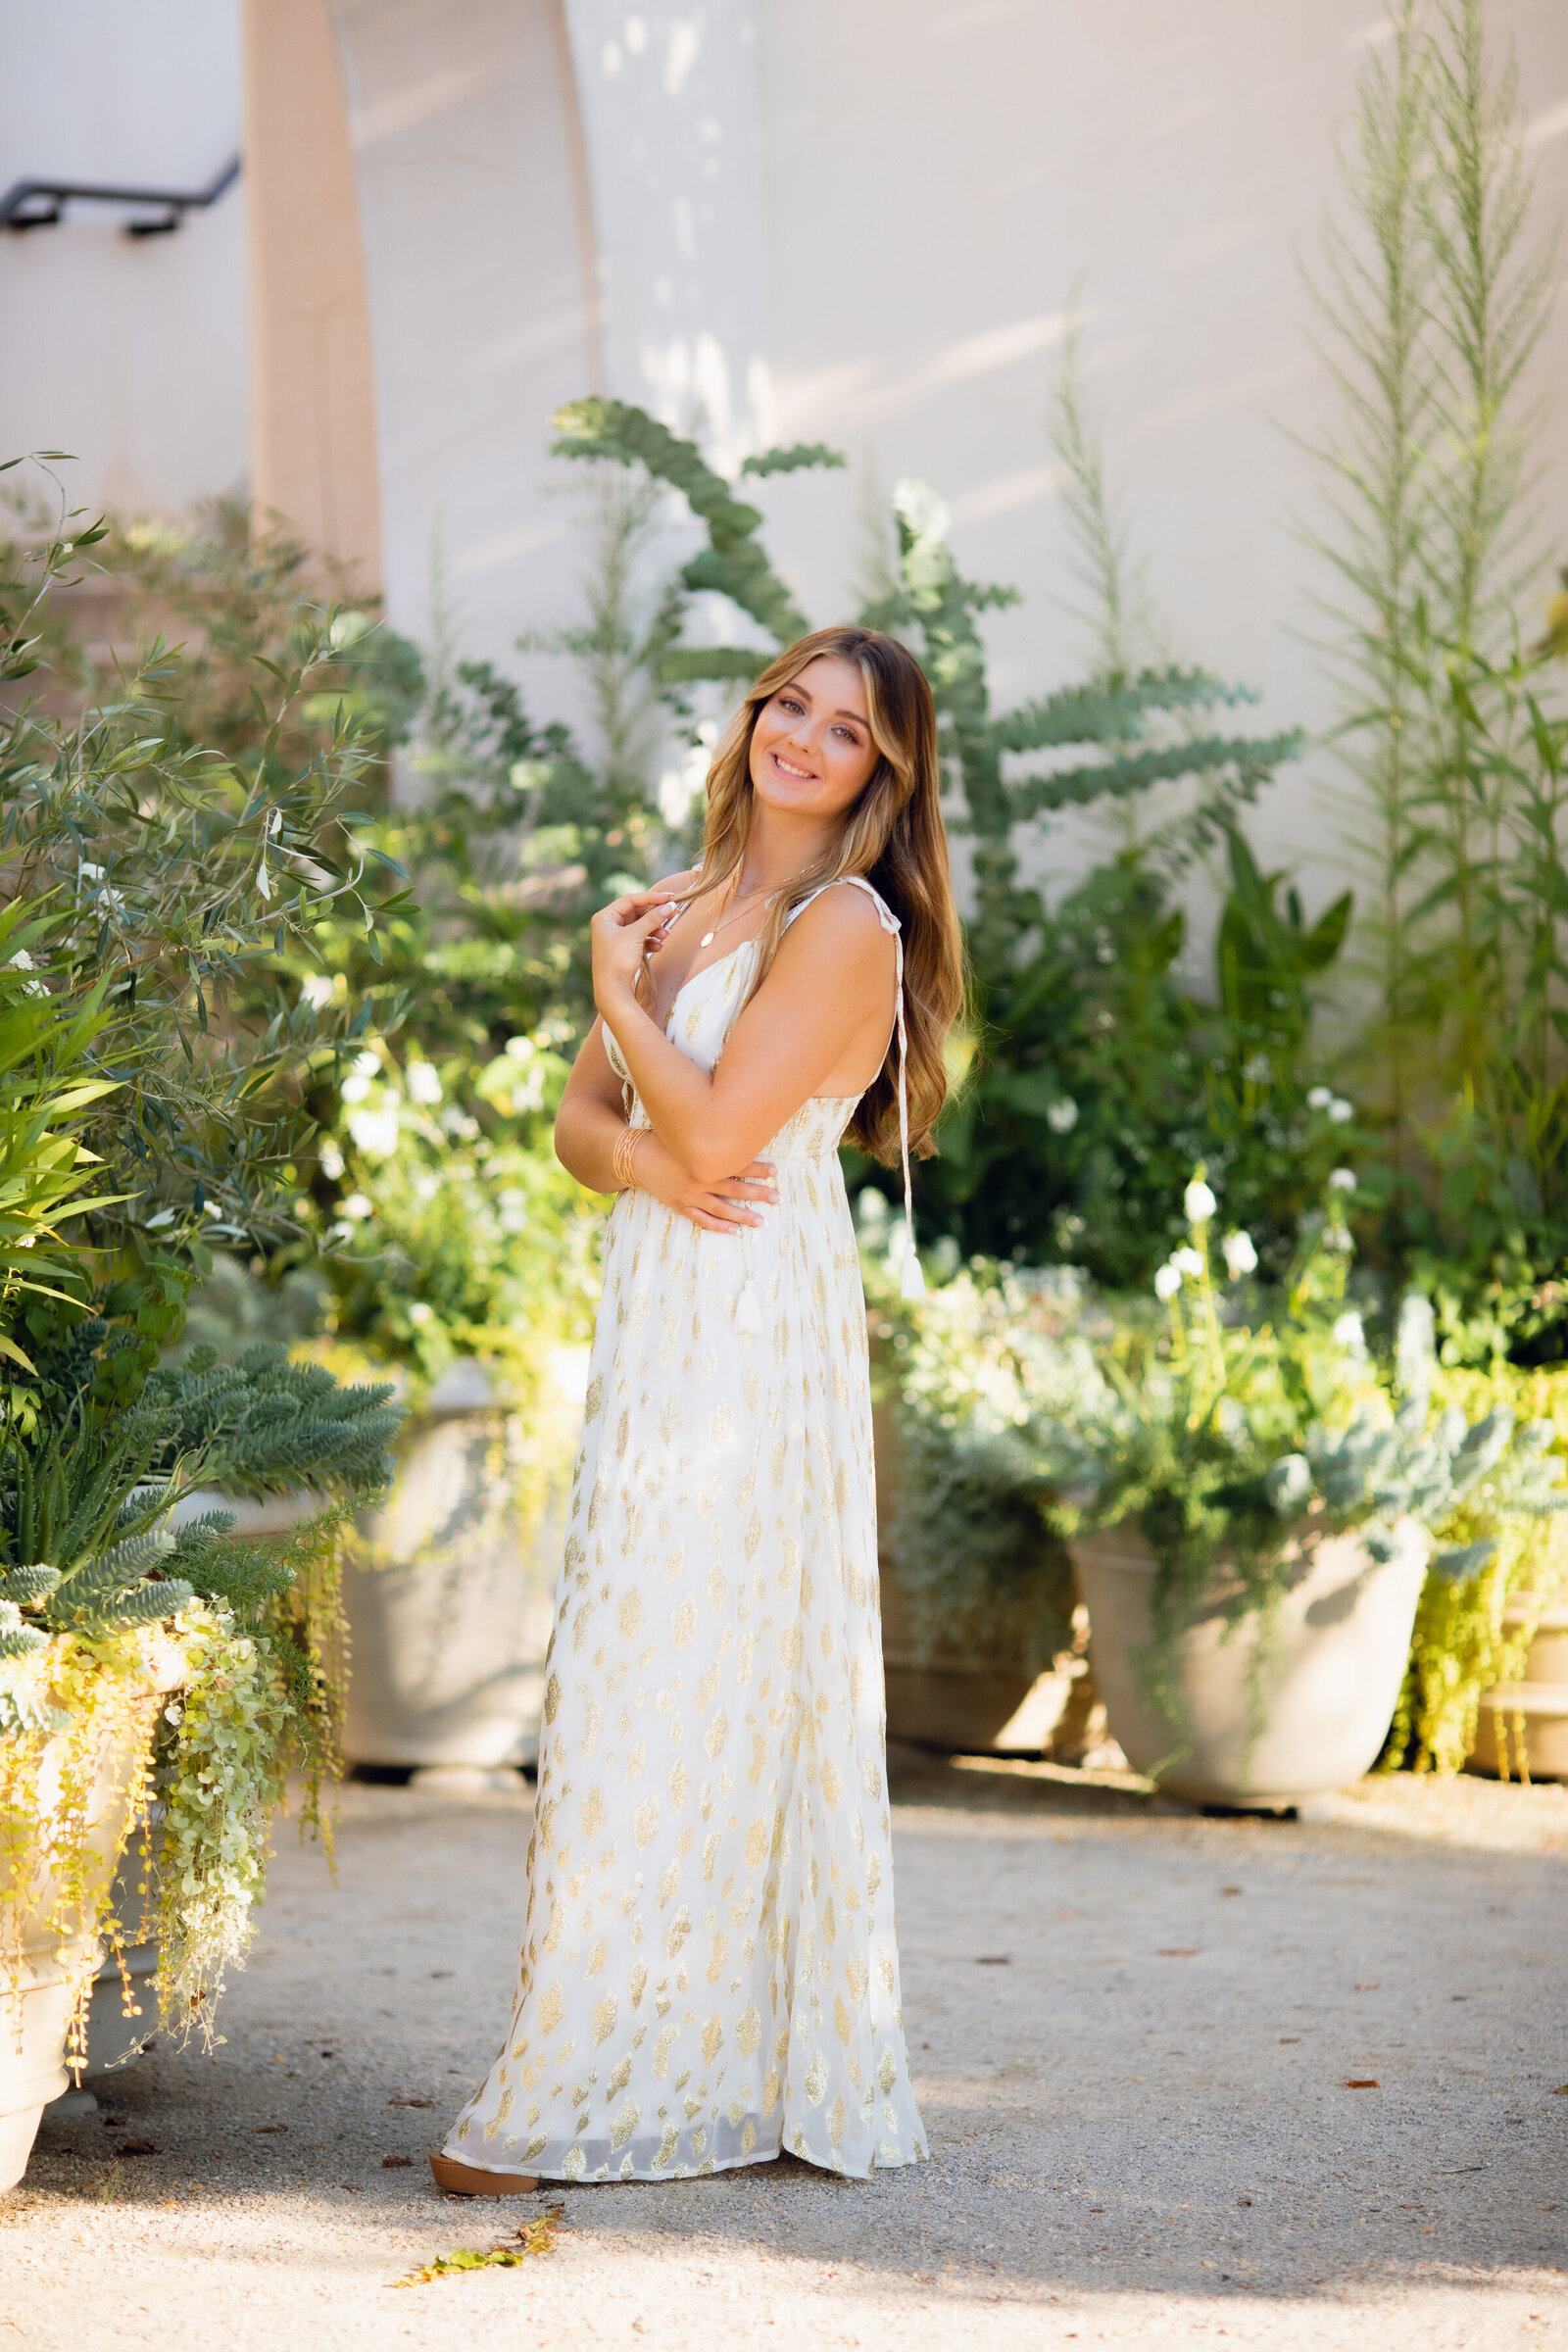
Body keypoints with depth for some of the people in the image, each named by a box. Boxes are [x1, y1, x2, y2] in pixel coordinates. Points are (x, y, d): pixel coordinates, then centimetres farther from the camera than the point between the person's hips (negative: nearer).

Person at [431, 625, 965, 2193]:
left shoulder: (847, 927, -8)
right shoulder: (683, 911, 16)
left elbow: (716, 1132, -15)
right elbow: (580, 1120, 13)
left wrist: (617, 986, -2)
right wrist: (638, 1159, -10)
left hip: (751, 1341, -8)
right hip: (657, 1328, 8)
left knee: (667, 1701, -7)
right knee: (634, 1690, 8)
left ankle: (576, 2092, -3)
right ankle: (716, 2063, 15)